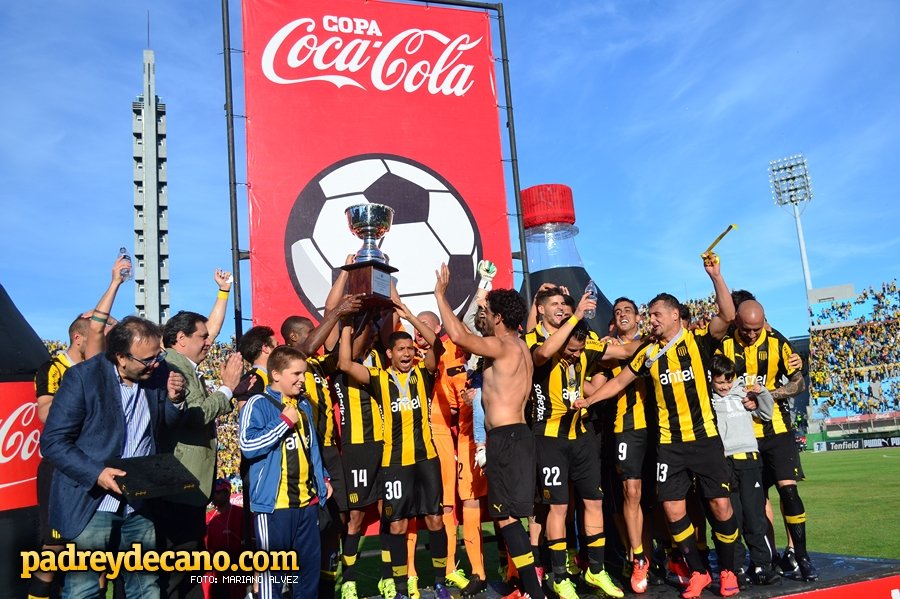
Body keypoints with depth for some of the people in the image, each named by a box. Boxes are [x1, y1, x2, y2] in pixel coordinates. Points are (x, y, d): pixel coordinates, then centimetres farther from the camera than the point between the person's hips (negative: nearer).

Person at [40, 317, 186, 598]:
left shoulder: (159, 373, -1)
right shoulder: (83, 376, -12)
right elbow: (53, 441, -11)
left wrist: (174, 400, -11)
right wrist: (96, 473, -24)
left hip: (142, 507, 4)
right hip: (92, 506, -3)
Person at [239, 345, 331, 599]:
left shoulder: (304, 404, 13)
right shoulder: (258, 404, -10)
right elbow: (248, 445, -22)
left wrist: (323, 478, 17)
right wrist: (285, 422, -18)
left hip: (307, 500, 7)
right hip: (274, 502, -7)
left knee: (310, 561, 14)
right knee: (272, 565, 4)